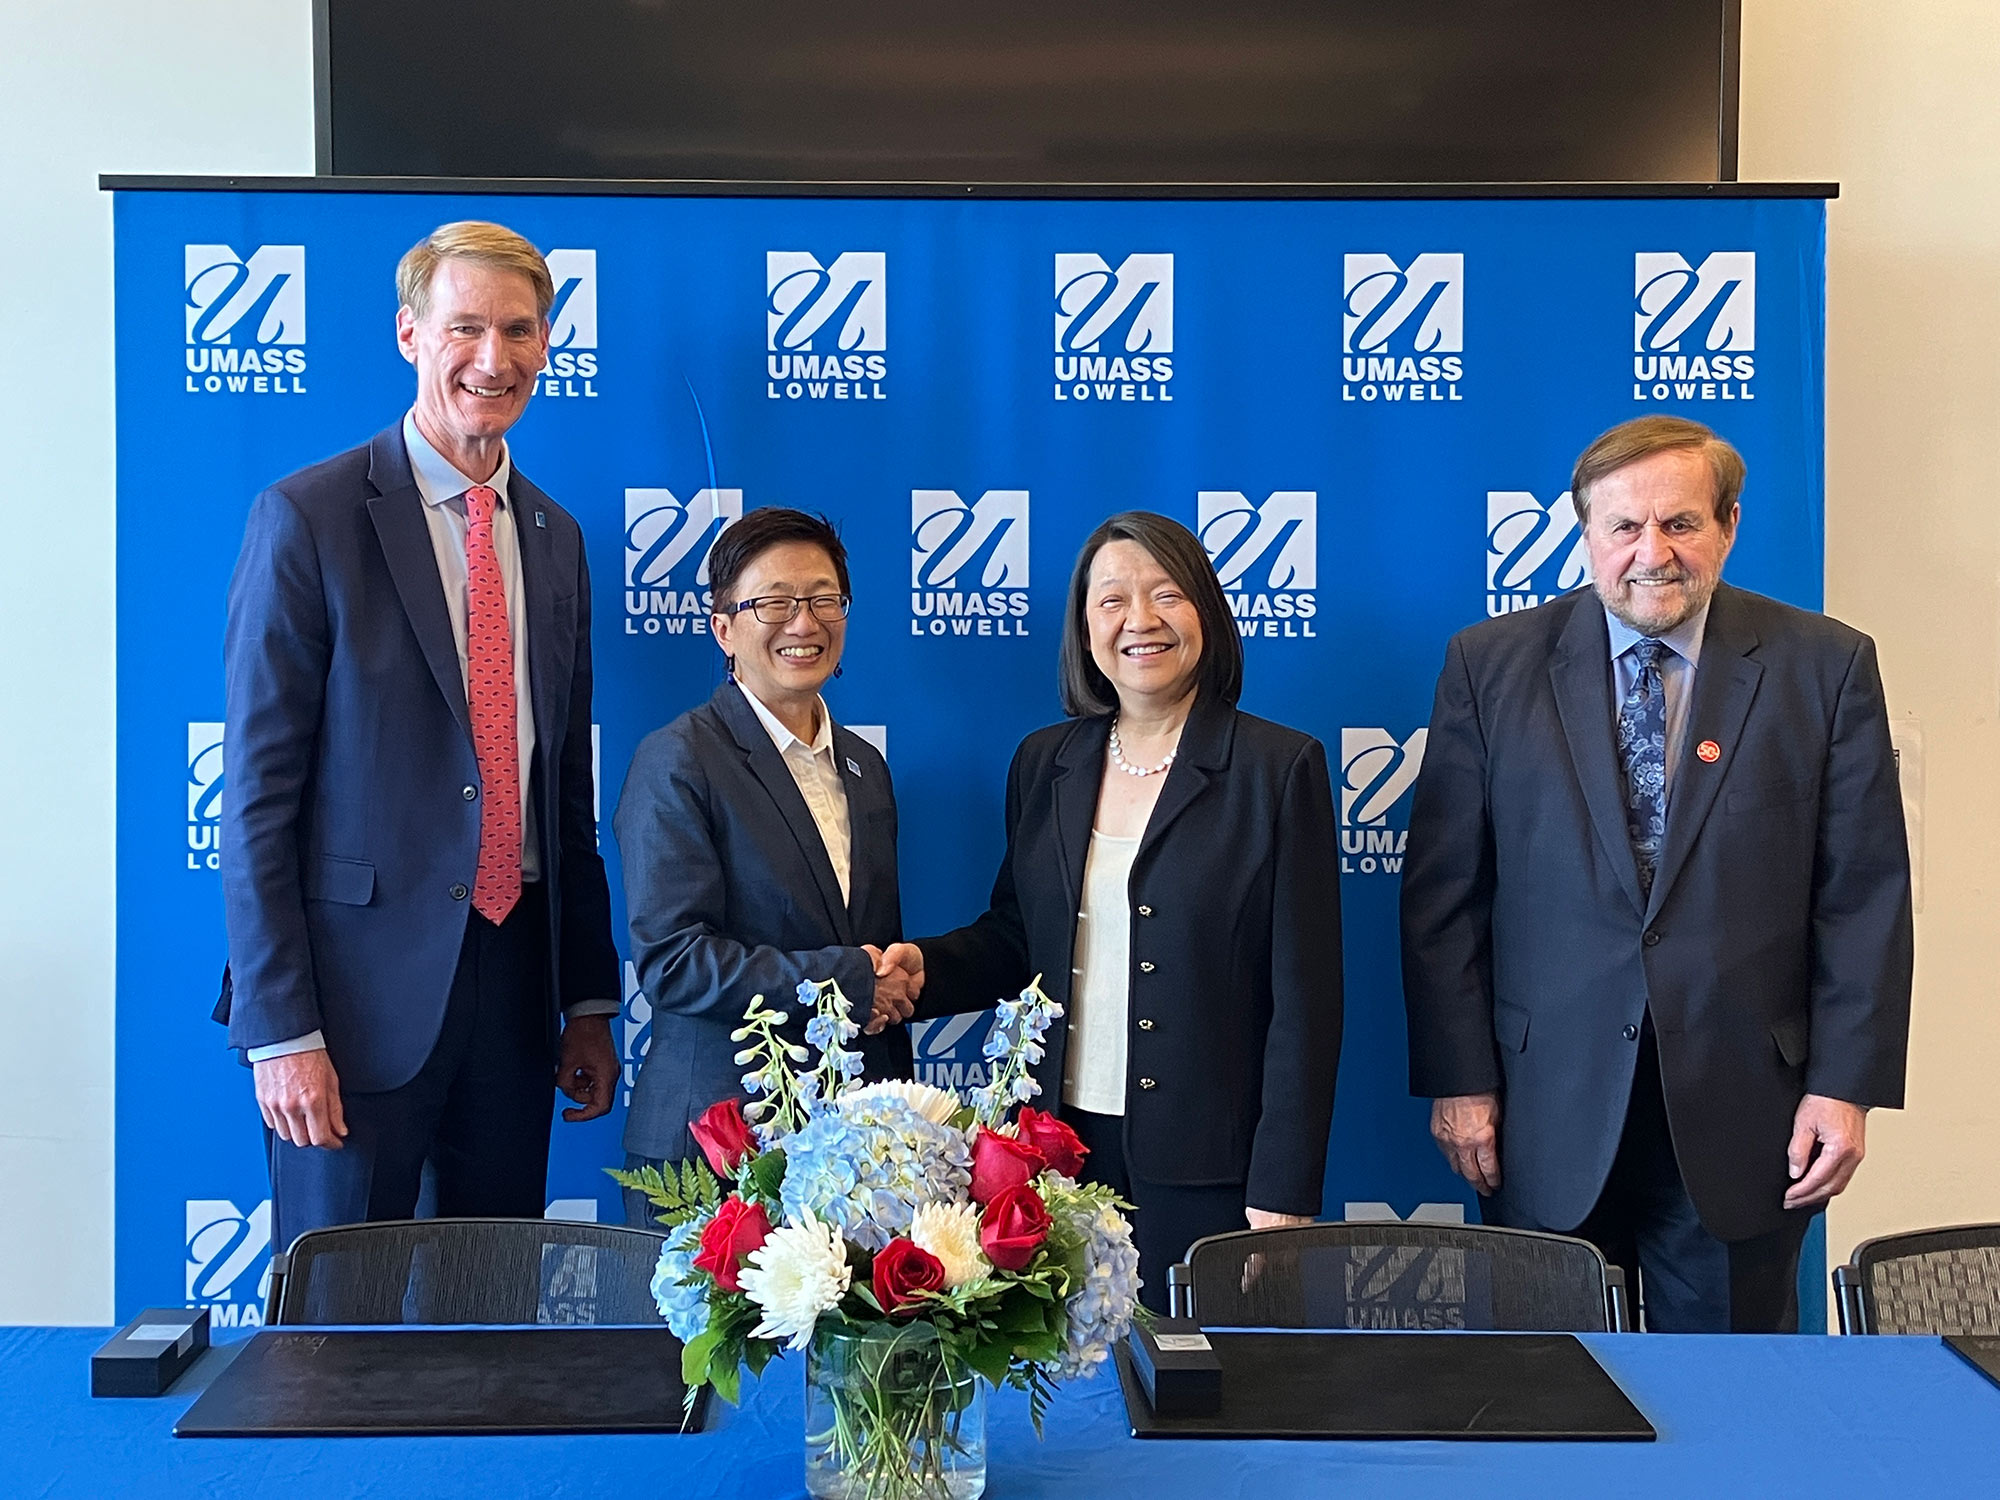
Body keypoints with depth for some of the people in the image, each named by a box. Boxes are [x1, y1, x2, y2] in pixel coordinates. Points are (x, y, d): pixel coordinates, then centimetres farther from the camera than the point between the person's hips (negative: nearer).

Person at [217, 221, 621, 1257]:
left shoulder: (555, 540, 11)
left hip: (517, 979, 5)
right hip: (362, 988, -5)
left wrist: (589, 1001, 13)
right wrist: (280, 1030, -14)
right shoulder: (308, 518, -7)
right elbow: (257, 791, -10)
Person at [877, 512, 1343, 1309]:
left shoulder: (1280, 767, -5)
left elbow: (1305, 998, -7)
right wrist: (925, 967, -5)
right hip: (1061, 1149, 4)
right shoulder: (1045, 763, 9)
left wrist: (1282, 1193, -10)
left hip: (1205, 1167, -3)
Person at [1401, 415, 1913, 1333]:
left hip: (1742, 1114, 0)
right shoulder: (1491, 663, 1)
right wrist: (1457, 1079, -4)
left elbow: (1865, 895, 1)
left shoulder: (1825, 666, 1)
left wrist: (1847, 1084, -5)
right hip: (1549, 1113, 0)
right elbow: (1441, 894, 0)